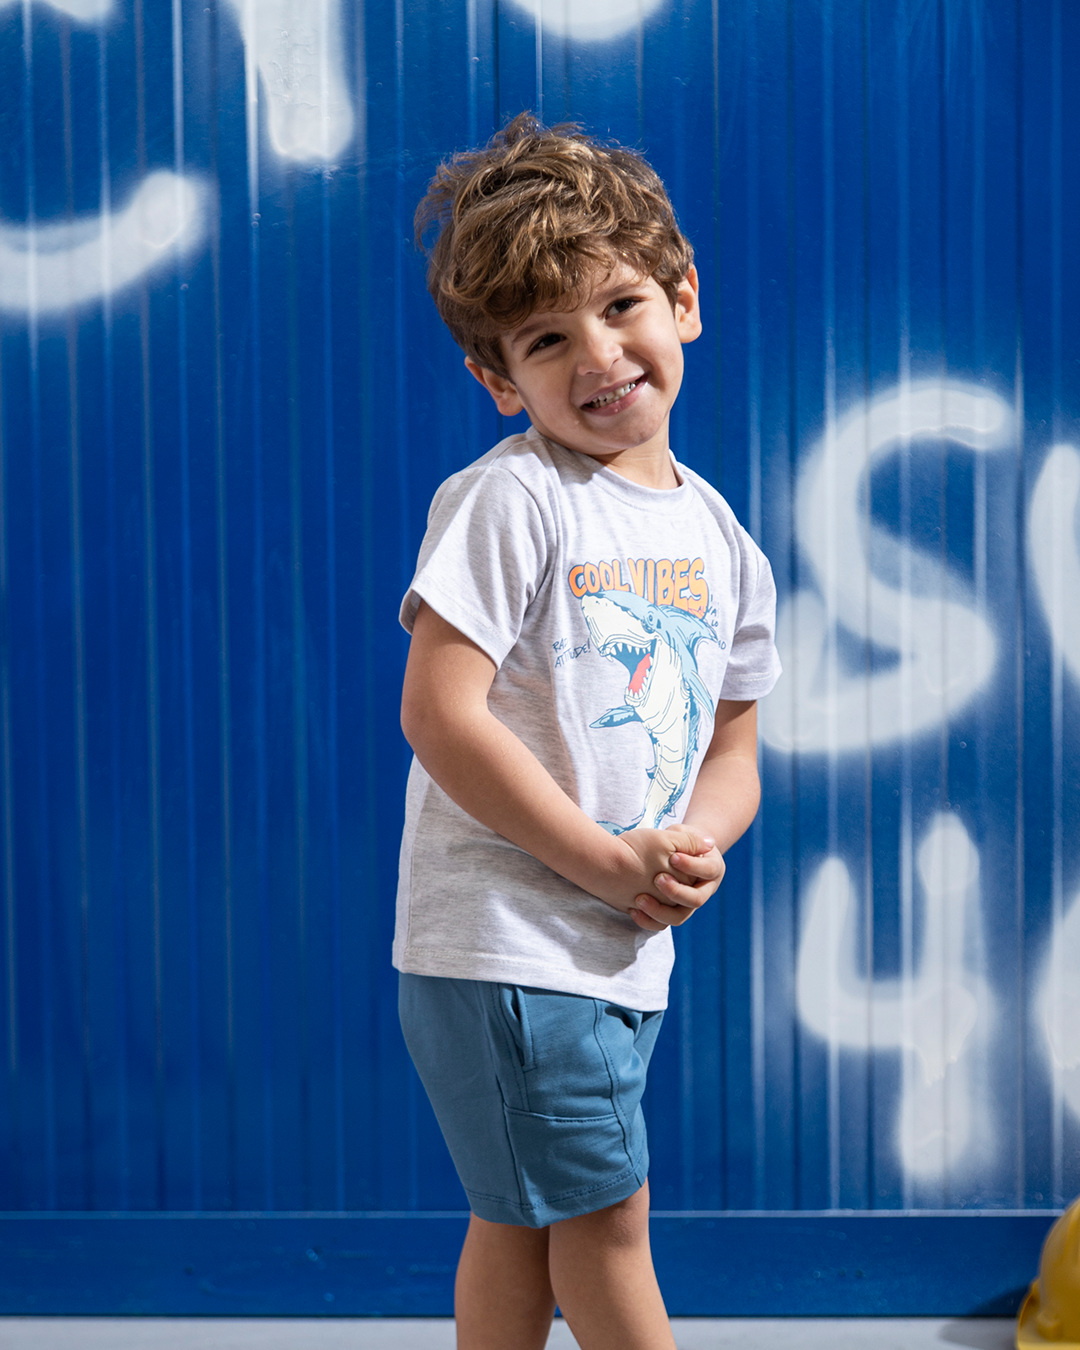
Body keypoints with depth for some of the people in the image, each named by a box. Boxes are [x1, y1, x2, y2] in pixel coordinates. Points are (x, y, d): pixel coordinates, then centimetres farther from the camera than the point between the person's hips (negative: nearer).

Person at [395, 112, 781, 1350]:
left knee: (522, 1225, 17)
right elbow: (439, 714, -20)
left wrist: (691, 852, -8)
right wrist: (608, 862, -18)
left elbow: (731, 751, 14)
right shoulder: (510, 501, -12)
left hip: (627, 951, 7)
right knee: (605, 1218, 0)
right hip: (503, 940, -7)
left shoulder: (718, 535, 9)